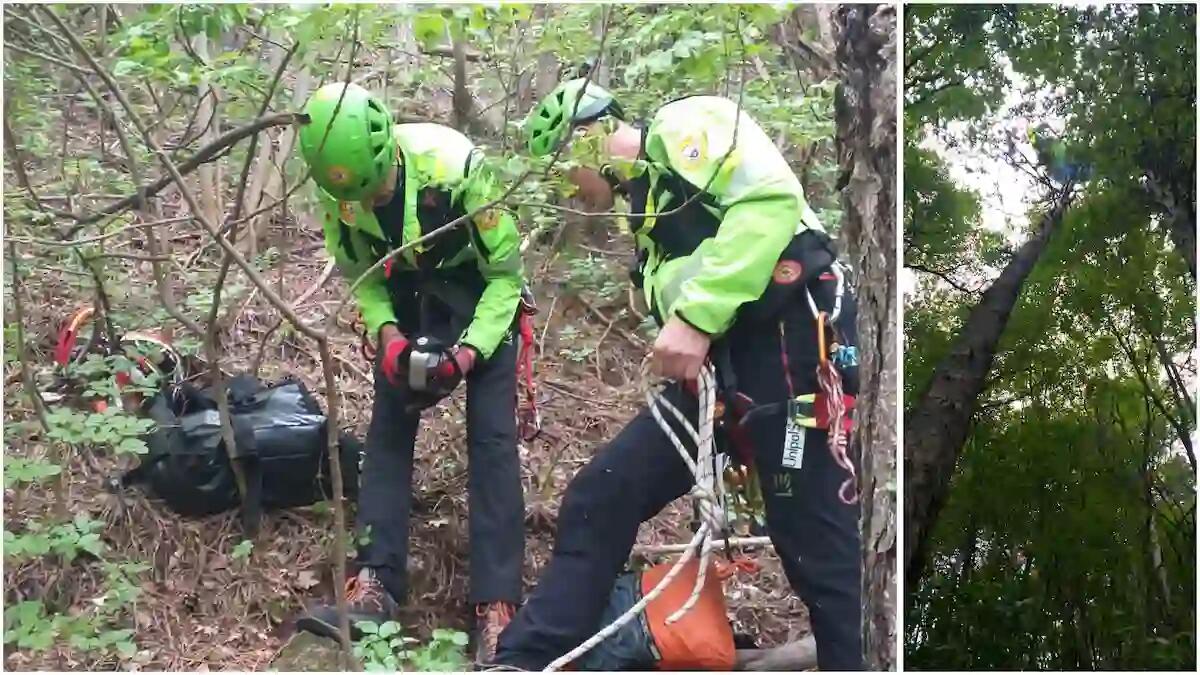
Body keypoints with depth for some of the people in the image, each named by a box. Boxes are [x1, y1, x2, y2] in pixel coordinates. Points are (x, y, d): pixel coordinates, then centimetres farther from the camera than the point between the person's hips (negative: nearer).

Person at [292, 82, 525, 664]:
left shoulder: (454, 165, -34)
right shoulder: (338, 186, -20)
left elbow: (506, 272, -22)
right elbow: (359, 273, -4)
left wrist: (469, 350, -30)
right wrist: (387, 336, -22)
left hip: (482, 291, -4)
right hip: (407, 293, 5)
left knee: (491, 435, -14)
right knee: (387, 429, -5)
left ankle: (497, 605, -16)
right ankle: (375, 586, -5)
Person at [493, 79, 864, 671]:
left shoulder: (685, 126, -1)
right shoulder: (648, 206, 26)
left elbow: (772, 198, -18)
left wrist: (694, 316, -22)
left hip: (786, 343, -9)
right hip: (714, 366, 9)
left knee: (818, 548, -6)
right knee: (598, 500, 3)